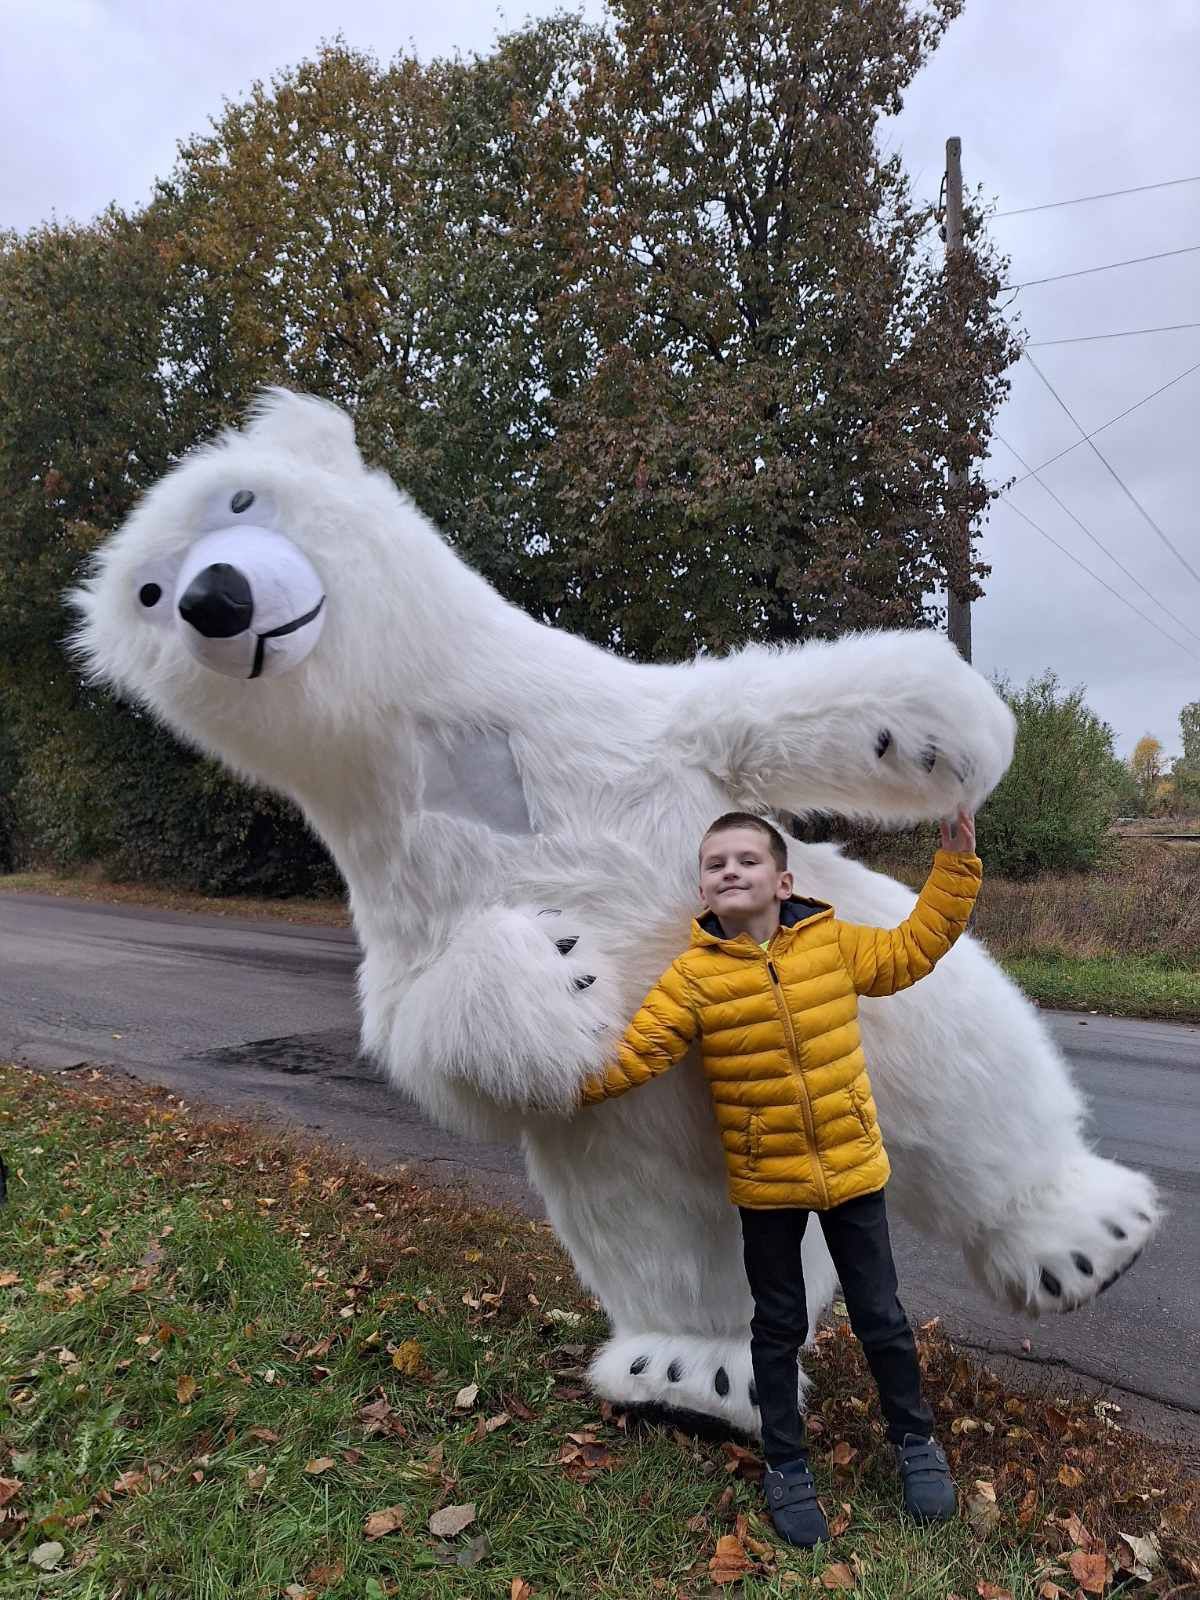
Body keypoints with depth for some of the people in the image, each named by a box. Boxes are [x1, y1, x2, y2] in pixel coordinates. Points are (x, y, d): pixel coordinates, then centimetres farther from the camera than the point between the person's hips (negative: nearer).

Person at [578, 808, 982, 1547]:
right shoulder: (693, 974, -12)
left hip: (853, 1165, 1)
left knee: (880, 1315, 16)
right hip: (764, 1182, -1)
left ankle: (916, 1440, 42)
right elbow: (636, 1053, -16)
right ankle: (786, 1466, 37)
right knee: (779, 1327, 16)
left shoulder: (834, 941, -6)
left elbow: (913, 948, 6)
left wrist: (955, 865, 2)